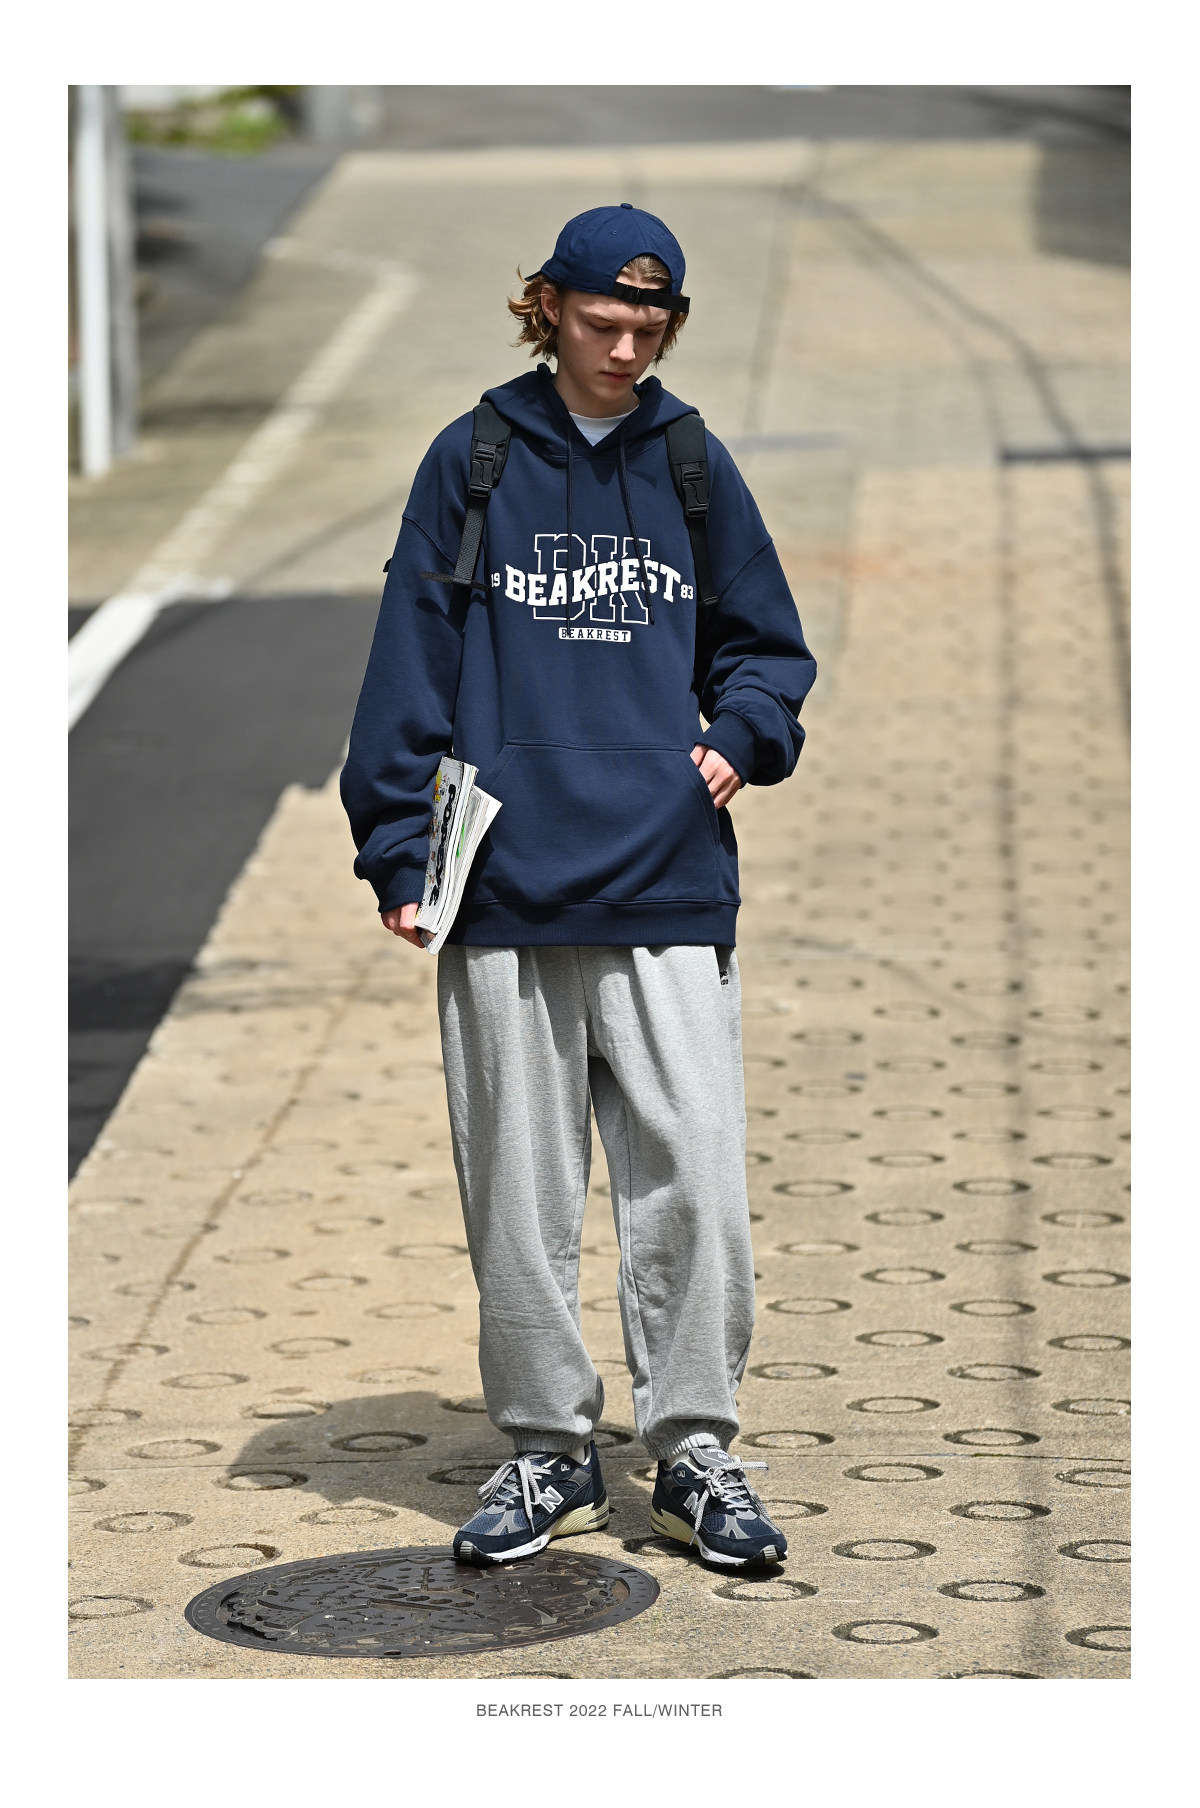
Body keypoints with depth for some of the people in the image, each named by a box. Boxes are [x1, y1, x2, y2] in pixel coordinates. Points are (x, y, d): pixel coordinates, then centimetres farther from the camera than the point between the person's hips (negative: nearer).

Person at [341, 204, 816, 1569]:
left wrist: (741, 737, -1)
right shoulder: (472, 463, 5)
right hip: (506, 892, -1)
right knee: (520, 1185, 4)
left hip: (671, 892, 1)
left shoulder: (694, 468, 10)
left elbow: (765, 645, 20)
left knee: (693, 1175, -4)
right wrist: (400, 854, -1)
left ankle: (695, 1447, 8)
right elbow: (413, 662, 5)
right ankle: (548, 1449, 16)